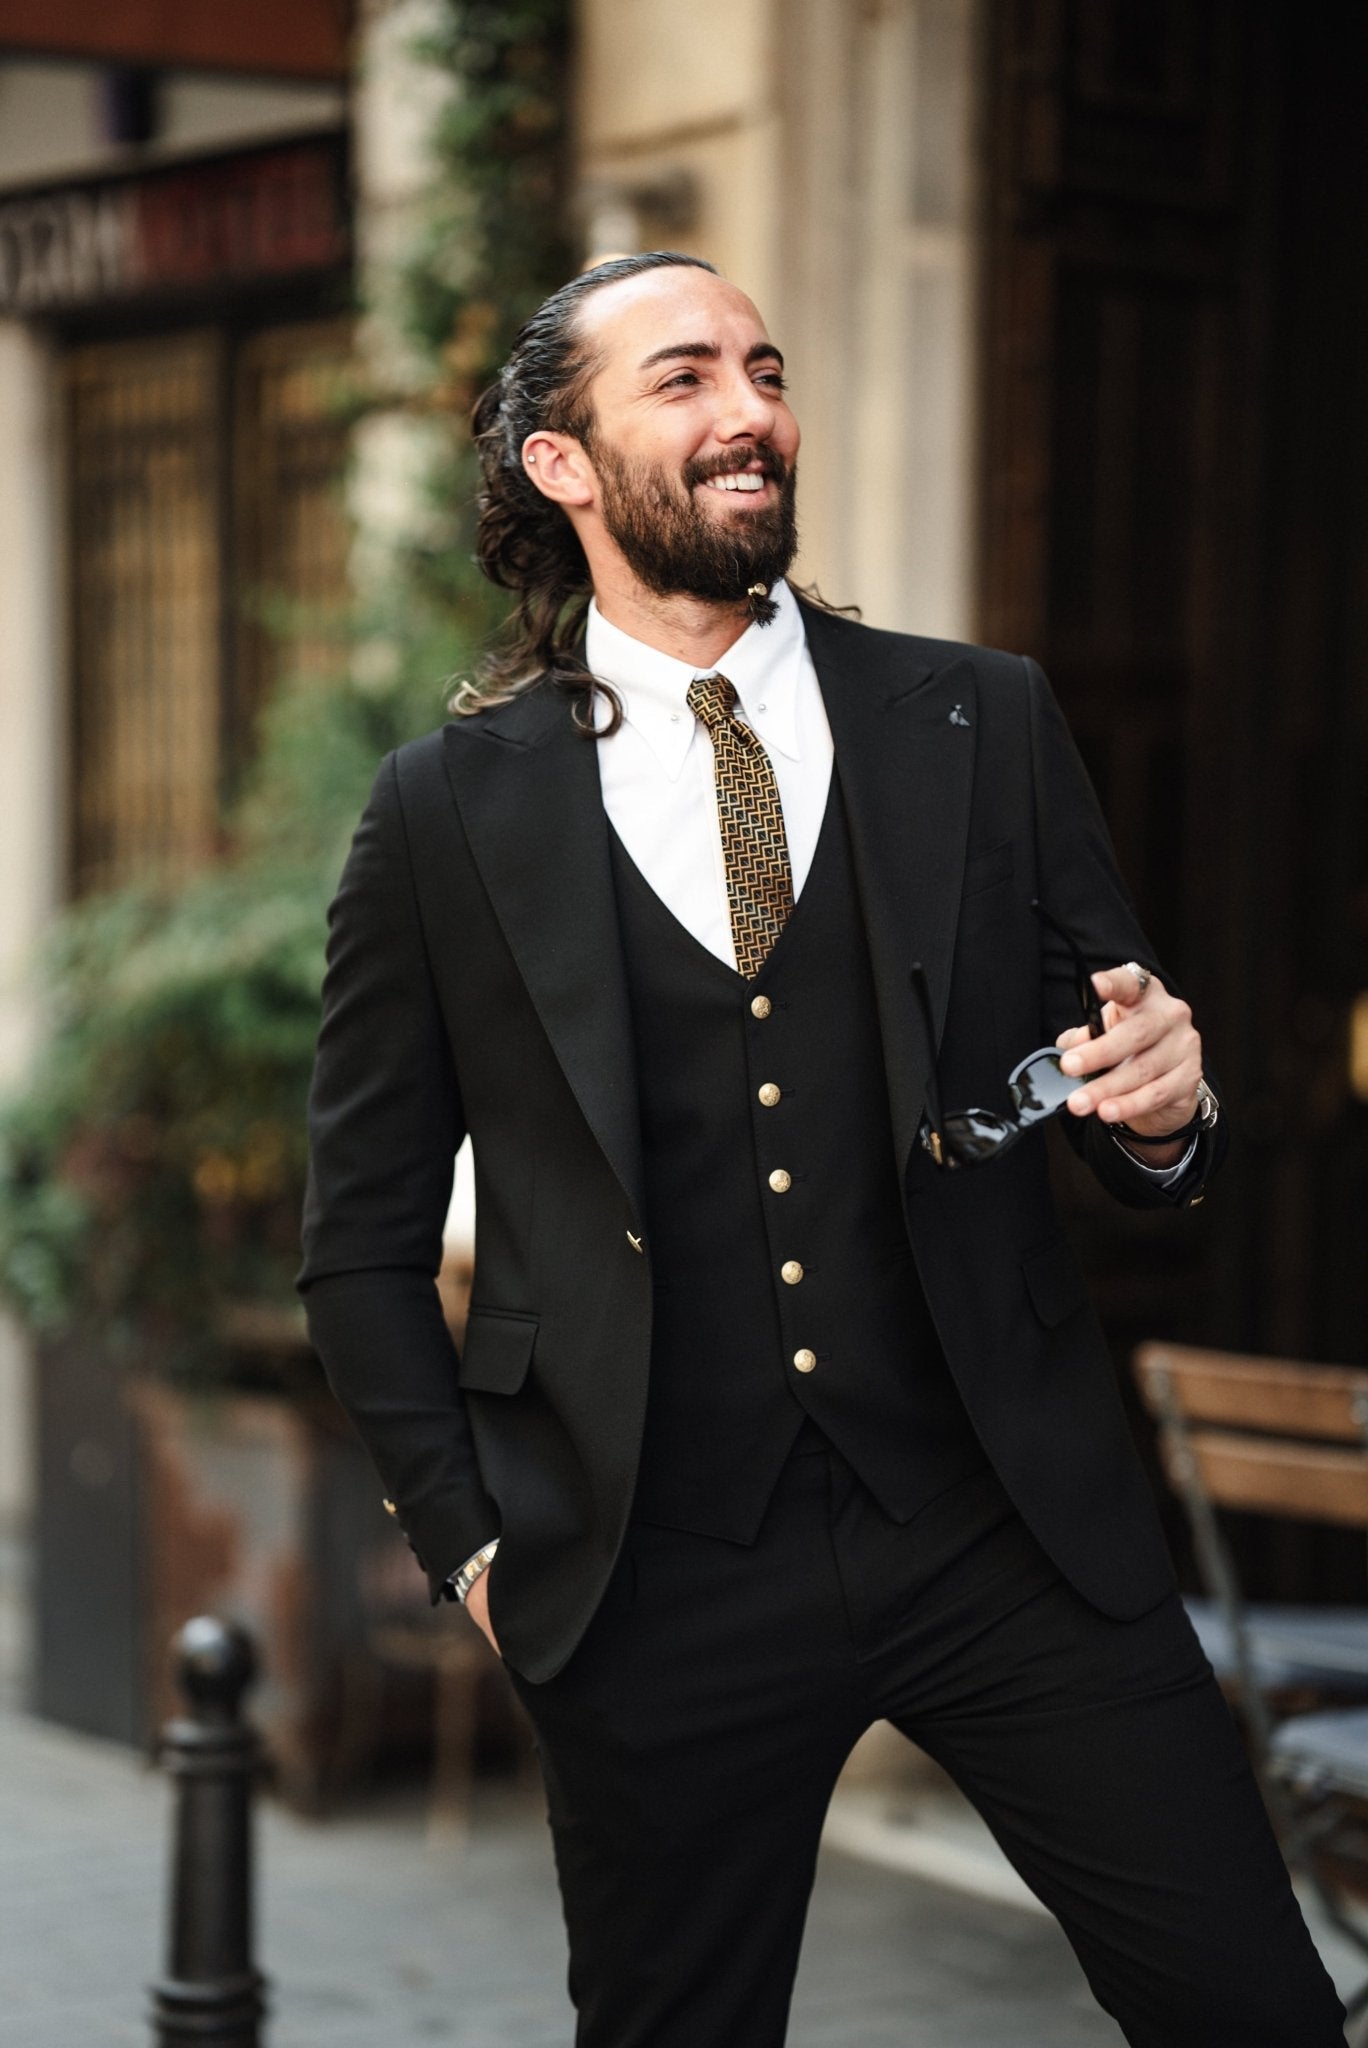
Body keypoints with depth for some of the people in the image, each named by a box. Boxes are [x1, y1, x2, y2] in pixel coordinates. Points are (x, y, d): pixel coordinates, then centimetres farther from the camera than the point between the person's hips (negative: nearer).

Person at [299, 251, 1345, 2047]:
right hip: (658, 1592, -1)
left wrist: (1162, 1117, -10)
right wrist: (470, 1541, 2)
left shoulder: (986, 723, 6)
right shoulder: (447, 811, 1)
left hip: (1005, 1520, 1)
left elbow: (1135, 1123, 12)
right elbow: (366, 1240, 9)